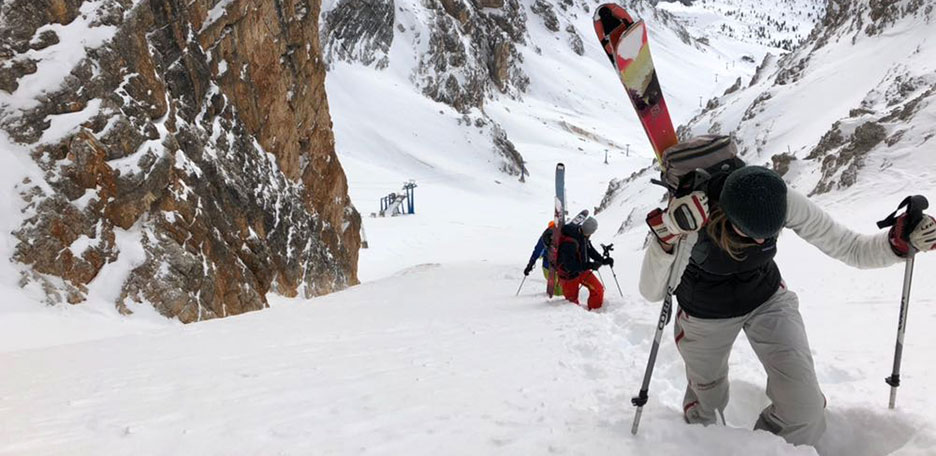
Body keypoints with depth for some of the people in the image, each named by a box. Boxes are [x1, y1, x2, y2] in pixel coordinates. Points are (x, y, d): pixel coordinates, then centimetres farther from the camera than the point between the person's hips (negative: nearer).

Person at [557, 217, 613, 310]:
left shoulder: (583, 236, -10)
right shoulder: (569, 243, -35)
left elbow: (590, 250, 8)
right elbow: (570, 266, -33)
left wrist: (603, 260, -4)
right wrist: (589, 265, -34)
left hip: (582, 270, 7)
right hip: (570, 275, -7)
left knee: (598, 290, -1)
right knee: (572, 300, 11)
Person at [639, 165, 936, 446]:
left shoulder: (783, 202, -29)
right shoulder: (693, 213, -38)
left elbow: (848, 248, -18)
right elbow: (652, 292, -42)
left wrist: (901, 242, -36)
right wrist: (666, 232, -59)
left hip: (769, 300, 2)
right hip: (705, 316, -2)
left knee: (804, 409, -12)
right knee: (706, 406, 21)